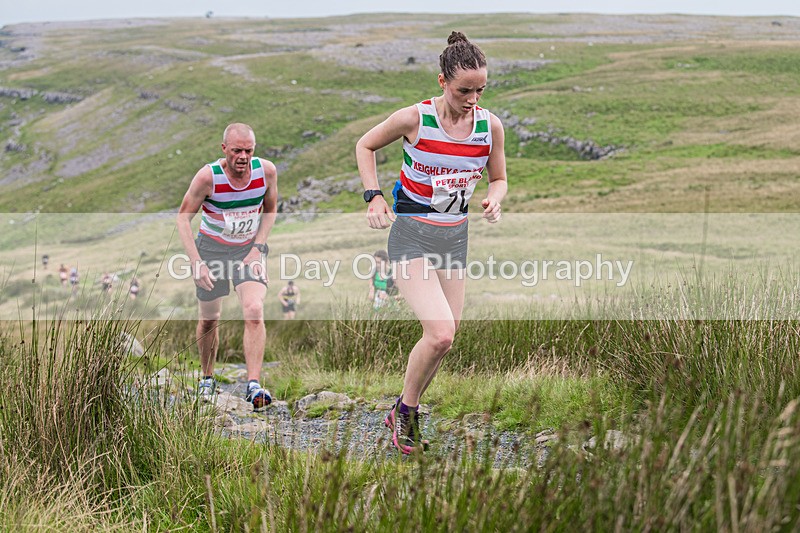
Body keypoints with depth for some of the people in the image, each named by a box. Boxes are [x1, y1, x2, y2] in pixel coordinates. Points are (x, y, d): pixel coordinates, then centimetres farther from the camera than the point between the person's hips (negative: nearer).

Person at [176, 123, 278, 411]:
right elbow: (183, 217, -11)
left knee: (254, 311, -20)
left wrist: (257, 247, -6)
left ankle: (253, 385, -21)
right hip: (211, 248, -1)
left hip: (249, 249, 1)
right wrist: (196, 262, -19)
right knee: (209, 319, 9)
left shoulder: (266, 171, -15)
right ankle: (207, 379, 33)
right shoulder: (208, 176, -22)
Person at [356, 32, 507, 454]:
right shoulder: (414, 118, -14)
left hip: (455, 237, 5)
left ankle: (405, 415, 29)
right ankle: (405, 411, 3)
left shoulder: (490, 126, -2)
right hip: (411, 234, -5)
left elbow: (498, 179, 13)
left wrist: (494, 200, -10)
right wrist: (373, 196, -9)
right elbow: (365, 145, 3)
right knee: (440, 333, -21)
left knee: (445, 338, 8)